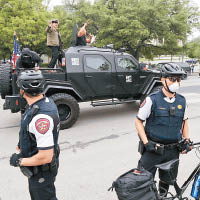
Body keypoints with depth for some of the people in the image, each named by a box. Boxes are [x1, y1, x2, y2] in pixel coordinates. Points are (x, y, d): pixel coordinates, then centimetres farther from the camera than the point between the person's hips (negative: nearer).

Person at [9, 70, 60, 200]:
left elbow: (45, 157, -33)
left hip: (41, 171, -9)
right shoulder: (46, 101, -6)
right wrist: (22, 144, 9)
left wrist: (19, 161, -19)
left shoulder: (41, 117, -37)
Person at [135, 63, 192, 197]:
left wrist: (187, 140, 5)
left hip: (173, 151, 4)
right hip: (153, 149, -4)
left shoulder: (182, 101, 2)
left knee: (167, 181, 21)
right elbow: (138, 121, -7)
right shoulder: (152, 100, -13)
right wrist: (146, 143, -15)